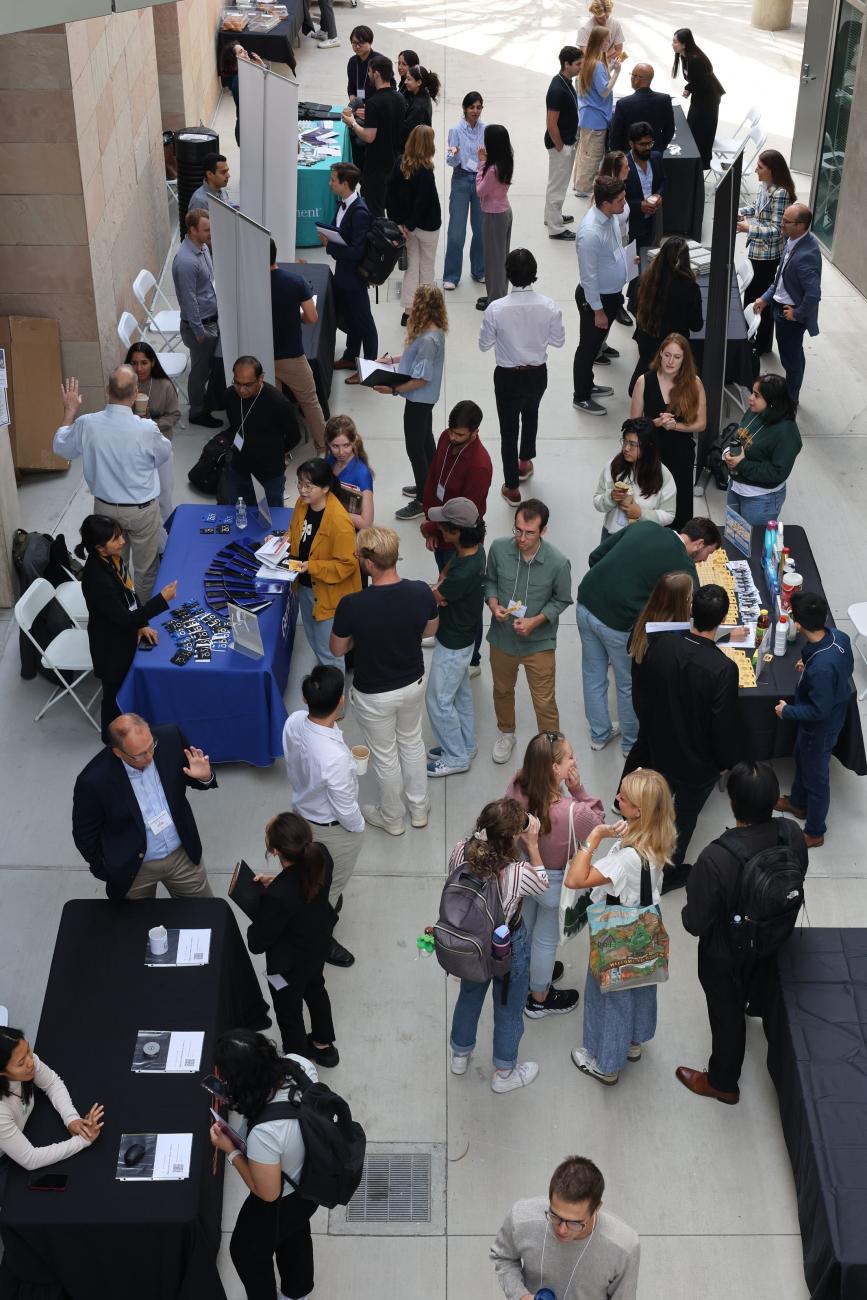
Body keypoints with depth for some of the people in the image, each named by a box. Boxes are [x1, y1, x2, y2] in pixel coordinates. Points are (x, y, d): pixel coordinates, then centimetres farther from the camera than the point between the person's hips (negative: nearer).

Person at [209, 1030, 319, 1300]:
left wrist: (230, 1151, -20)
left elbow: (268, 1193, -26)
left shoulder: (264, 1132, -46)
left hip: (282, 1204, -6)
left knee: (248, 1251, 27)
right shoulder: (300, 1064, -28)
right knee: (296, 1234, 37)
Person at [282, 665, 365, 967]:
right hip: (333, 829, -6)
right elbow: (346, 809, -27)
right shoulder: (336, 758, -44)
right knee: (332, 883, 23)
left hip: (302, 809, 6)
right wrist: (358, 826, -6)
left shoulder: (294, 722, -24)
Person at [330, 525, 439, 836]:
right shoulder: (421, 592, -22)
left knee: (385, 757, 20)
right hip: (414, 684, 4)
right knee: (412, 742, 29)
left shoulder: (352, 605, -32)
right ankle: (419, 808, 47)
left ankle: (392, 818, 43)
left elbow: (337, 649, -13)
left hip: (374, 695, -3)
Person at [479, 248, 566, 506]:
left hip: (507, 377, -2)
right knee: (530, 414, 32)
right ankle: (525, 461, 54)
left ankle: (512, 487, 24)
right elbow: (558, 341, -4)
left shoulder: (496, 309, -24)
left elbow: (484, 345, -11)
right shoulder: (549, 307, -18)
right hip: (537, 374, 3)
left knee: (509, 428, 14)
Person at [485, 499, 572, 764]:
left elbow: (561, 600, -7)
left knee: (545, 703, 8)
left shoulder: (558, 563, -24)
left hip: (539, 643, -3)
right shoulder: (499, 548, -18)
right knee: (502, 691, 26)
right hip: (502, 639, 3)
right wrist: (493, 604, -18)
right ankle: (506, 734, 54)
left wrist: (535, 621, -21)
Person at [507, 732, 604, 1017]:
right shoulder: (575, 813, -42)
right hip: (554, 883, -5)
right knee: (546, 939, 22)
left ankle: (529, 973, 62)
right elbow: (599, 825, -17)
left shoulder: (517, 785, -28)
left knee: (525, 926, 32)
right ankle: (539, 998, 48)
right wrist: (578, 790, -28)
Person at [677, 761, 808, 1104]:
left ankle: (722, 1083, 45)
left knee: (727, 1015, 20)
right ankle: (760, 1008, 72)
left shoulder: (716, 858, -43)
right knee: (763, 980, 38)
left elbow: (696, 923, -29)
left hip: (726, 954, -5)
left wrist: (686, 915, -6)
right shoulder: (792, 834, -26)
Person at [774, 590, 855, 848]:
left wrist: (787, 711, -16)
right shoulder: (839, 636, -19)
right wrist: (809, 662, 3)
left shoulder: (821, 668, -43)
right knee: (801, 759, 32)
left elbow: (819, 711, -30)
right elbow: (847, 667, 2)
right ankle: (798, 803, 58)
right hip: (834, 712, 8)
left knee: (816, 777, 16)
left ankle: (815, 832, 40)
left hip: (820, 728, -8)